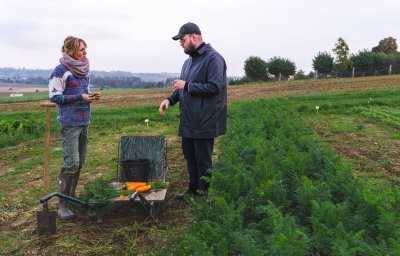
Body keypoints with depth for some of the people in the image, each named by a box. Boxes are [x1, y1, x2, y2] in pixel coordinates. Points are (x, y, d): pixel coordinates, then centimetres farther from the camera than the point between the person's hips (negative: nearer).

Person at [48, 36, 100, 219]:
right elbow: (54, 97, -10)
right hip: (69, 123, -7)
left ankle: (71, 197, 21)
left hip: (84, 122, 8)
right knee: (71, 163, -11)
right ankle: (62, 204, -2)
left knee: (80, 162, 9)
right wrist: (80, 97, -16)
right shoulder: (61, 70, -8)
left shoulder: (83, 70, 13)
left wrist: (91, 96, 0)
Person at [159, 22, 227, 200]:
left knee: (203, 160, 2)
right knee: (190, 157, 17)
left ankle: (203, 193, 16)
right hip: (188, 121, 9)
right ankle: (192, 190, 31)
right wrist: (170, 99, 3)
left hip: (204, 122, -9)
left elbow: (214, 87, -22)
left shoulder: (213, 58, -12)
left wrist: (187, 86, -16)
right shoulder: (189, 61, 16)